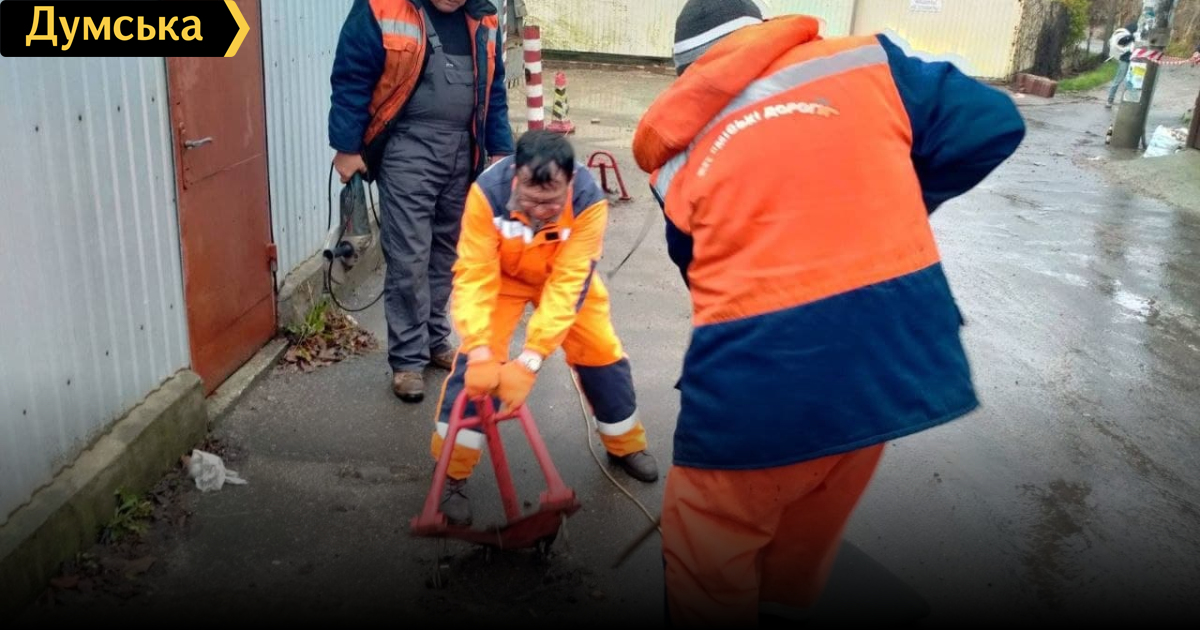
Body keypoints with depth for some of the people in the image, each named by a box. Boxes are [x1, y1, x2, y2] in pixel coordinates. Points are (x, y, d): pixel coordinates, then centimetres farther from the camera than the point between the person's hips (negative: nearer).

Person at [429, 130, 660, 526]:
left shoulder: (589, 202, -37)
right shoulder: (488, 191, -38)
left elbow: (566, 286, -38)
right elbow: (474, 275, -36)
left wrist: (529, 361, -45)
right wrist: (481, 351, -47)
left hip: (566, 275, 1)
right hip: (503, 274, -1)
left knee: (600, 350, 3)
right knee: (475, 363, -15)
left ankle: (626, 446, 29)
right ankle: (452, 474, -2)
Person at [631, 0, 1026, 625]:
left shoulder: (678, 151, 5)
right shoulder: (863, 62, 5)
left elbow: (701, 268, 9)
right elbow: (993, 124, 7)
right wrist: (888, 211, 17)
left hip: (755, 388, -3)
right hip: (891, 363, 3)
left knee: (708, 578, 20)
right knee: (801, 554, 29)